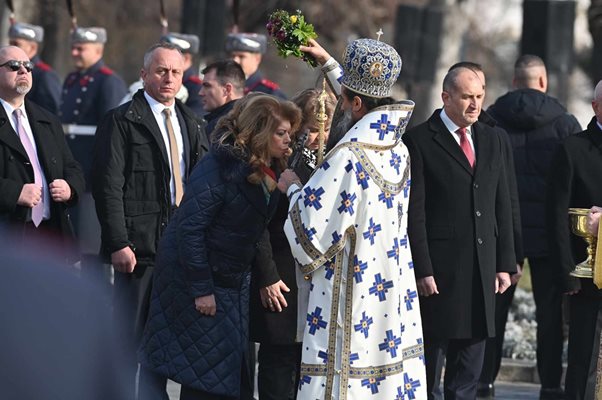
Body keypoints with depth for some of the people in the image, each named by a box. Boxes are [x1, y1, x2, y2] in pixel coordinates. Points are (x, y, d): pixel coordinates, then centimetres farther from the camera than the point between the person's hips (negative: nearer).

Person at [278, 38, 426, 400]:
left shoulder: (348, 157, -19)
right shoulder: (398, 150, 6)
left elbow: (313, 229, -17)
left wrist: (294, 189, 1)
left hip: (351, 299, -9)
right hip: (393, 301, 9)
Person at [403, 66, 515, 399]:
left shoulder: (491, 140, 14)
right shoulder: (419, 141, -5)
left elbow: (502, 207, 15)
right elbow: (414, 212, -9)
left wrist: (505, 264, 9)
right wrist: (422, 270, -14)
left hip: (482, 271, 6)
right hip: (439, 271, -6)